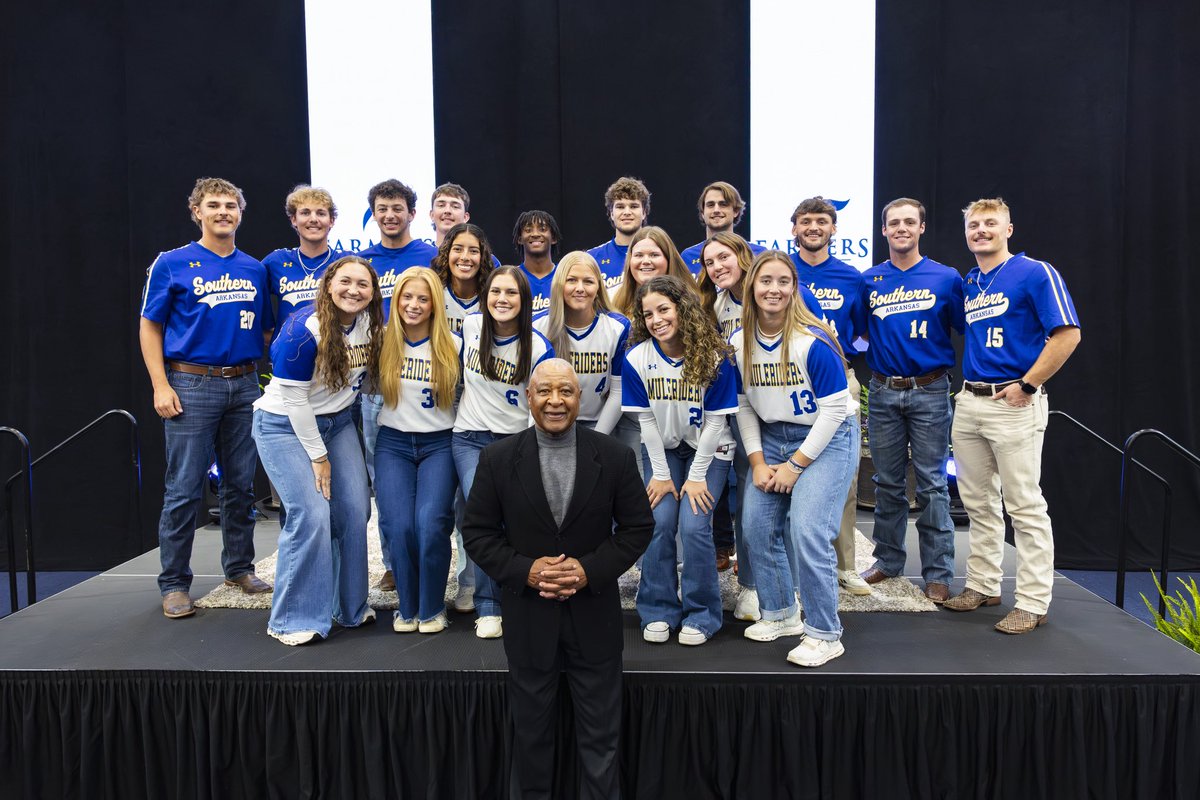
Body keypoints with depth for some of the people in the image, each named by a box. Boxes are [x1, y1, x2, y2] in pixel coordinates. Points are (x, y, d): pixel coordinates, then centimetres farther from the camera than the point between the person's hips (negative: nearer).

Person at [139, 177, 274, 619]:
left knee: (241, 485, 11)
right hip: (192, 385, -4)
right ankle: (174, 583, 11)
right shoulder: (172, 264, 0)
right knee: (184, 489, -1)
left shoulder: (255, 269, 11)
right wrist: (160, 385, -9)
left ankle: (240, 568, 25)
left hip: (245, 385, 4)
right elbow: (149, 326, 1)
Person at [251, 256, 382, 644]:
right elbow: (294, 400, -19)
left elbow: (371, 374, 13)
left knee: (355, 510, 0)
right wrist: (318, 456, -14)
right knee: (311, 515, -15)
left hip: (337, 422, 6)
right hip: (285, 425, -6)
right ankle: (293, 620, 0)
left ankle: (351, 606, 18)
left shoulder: (373, 323, -5)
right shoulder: (304, 330, -23)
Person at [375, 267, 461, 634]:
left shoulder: (452, 345, -2)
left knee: (431, 521, -21)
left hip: (439, 443, -1)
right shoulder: (384, 342, 1)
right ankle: (407, 607, 7)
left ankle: (432, 608, 1)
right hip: (393, 443, 1)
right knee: (398, 525, -16)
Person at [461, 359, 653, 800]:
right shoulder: (497, 458, -5)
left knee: (601, 735, 11)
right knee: (531, 733, 17)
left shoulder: (614, 456, -5)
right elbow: (477, 532, -1)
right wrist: (524, 571, -16)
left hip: (594, 618, 0)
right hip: (529, 618, 0)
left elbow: (638, 527, -1)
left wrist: (591, 570, -15)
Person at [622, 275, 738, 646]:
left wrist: (697, 476, -13)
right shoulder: (637, 358, -14)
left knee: (694, 525, -15)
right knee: (659, 522, -12)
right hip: (661, 449, 2)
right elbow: (646, 419, -7)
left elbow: (716, 420, -13)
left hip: (708, 449, -2)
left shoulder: (713, 356, -19)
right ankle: (658, 611, 6)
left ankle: (702, 614, 5)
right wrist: (660, 473, -7)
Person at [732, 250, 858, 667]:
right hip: (771, 438, 6)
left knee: (807, 532, -16)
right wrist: (757, 461, -3)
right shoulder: (740, 343, -1)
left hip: (826, 439, -6)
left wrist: (795, 465, -15)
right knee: (758, 526, 2)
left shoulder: (814, 341, -19)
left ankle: (824, 634, 0)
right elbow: (743, 406, 6)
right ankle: (780, 613, 23)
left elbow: (834, 408, -16)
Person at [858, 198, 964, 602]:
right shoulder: (869, 280, 5)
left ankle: (938, 573, 10)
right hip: (883, 391, 2)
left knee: (932, 485, 1)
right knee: (888, 482, 11)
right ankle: (888, 560, 24)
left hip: (930, 391, -2)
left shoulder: (946, 278, -1)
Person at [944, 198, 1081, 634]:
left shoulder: (1035, 273, -6)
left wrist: (1027, 386, -15)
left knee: (1025, 506, -2)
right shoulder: (969, 283, 14)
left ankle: (1033, 603, 6)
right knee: (978, 503, 14)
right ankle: (982, 585, 26)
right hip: (969, 402, 7)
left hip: (1013, 404, -7)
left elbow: (1067, 334, -13)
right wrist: (969, 383, 10)